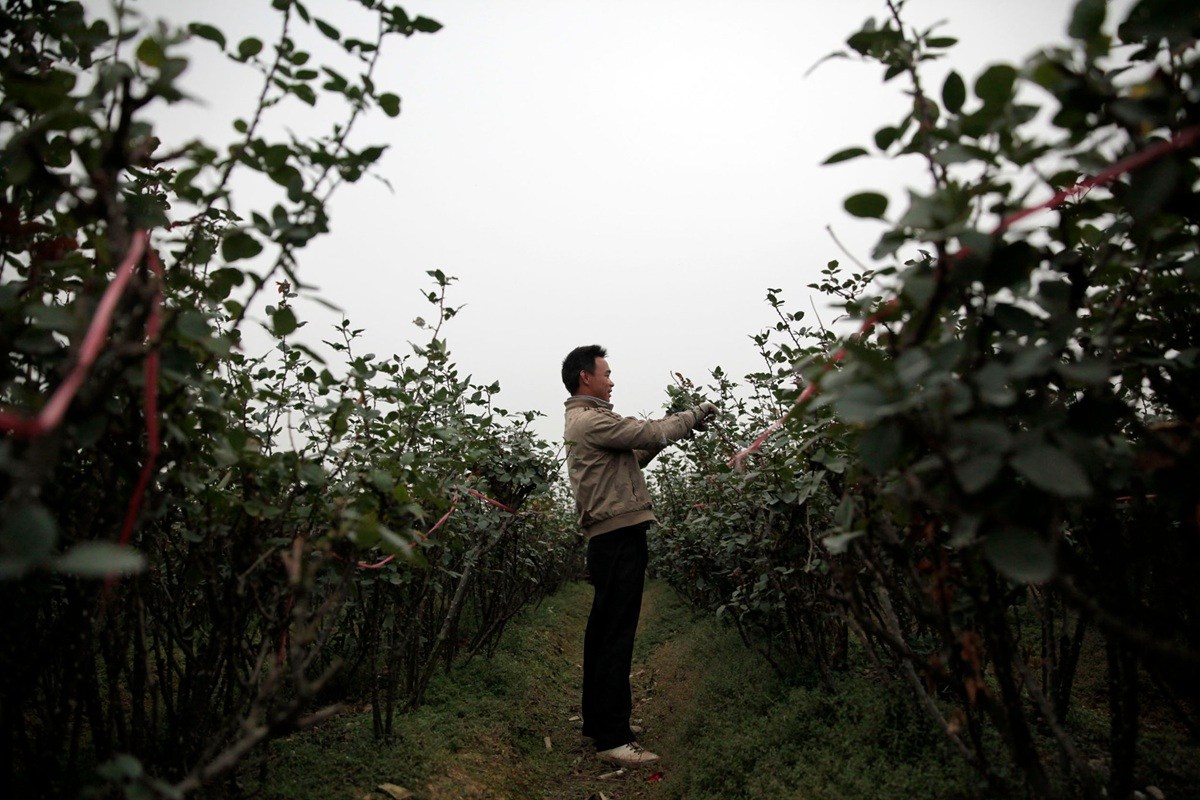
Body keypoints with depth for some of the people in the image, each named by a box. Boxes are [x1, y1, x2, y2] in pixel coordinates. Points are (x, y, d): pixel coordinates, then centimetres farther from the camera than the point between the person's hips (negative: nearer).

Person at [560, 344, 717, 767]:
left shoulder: (582, 422, 21)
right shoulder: (591, 420, -12)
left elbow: (633, 457, 20)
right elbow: (652, 431, -14)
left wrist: (670, 432, 11)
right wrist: (696, 414, 1)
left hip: (609, 538, 11)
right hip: (620, 537, -11)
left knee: (602, 632, 15)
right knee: (617, 637, -9)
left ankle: (597, 721, 25)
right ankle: (612, 737, -6)